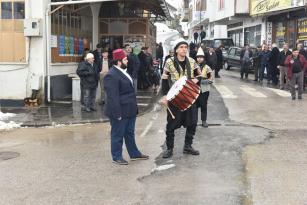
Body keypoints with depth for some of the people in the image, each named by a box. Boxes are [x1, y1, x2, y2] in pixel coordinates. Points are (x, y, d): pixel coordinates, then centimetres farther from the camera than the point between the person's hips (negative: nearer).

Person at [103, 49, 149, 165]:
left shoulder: (123, 72, 12)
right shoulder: (111, 76, -21)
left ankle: (134, 153, 32)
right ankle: (117, 157, 18)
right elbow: (112, 97, -23)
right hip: (120, 112, -10)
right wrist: (117, 114, -23)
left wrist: (134, 108, 19)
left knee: (130, 133, 20)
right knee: (118, 135, 5)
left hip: (130, 111, 10)